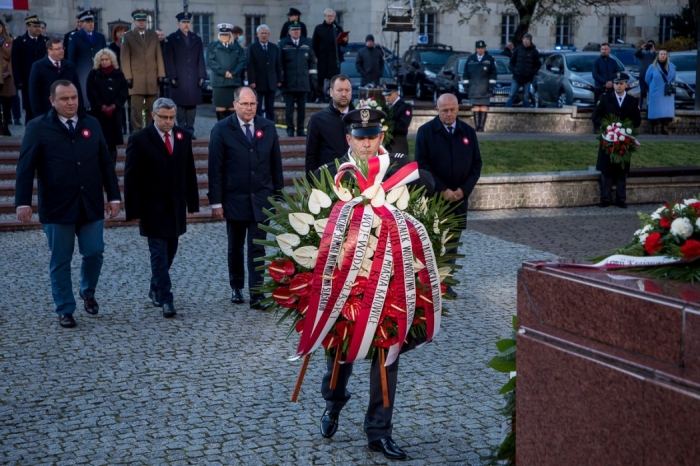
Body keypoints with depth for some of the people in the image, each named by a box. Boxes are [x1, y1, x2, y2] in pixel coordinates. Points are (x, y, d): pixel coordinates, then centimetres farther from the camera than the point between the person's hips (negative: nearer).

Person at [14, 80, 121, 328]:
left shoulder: (91, 124, 8)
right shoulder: (38, 128, -3)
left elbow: (106, 164, 9)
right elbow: (25, 168, -7)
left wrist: (114, 196, 5)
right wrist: (23, 202, -15)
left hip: (91, 205, 3)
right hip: (57, 208, -3)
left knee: (94, 253, 4)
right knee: (60, 261, 5)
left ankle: (88, 293, 33)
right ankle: (65, 310, 18)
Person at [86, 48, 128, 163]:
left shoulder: (118, 74, 8)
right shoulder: (93, 74, 4)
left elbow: (124, 93, 1)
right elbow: (91, 93, -3)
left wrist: (113, 106, -12)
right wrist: (102, 107, -13)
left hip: (114, 112, 1)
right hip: (98, 112, -1)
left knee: (112, 143, 3)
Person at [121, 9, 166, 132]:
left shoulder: (154, 35, 14)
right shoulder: (128, 37, 6)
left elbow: (159, 56, 11)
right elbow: (125, 59, 1)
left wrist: (161, 74, 2)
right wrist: (128, 77, -7)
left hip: (152, 79, 2)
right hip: (136, 80, -2)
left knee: (152, 109, 3)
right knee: (136, 109, -4)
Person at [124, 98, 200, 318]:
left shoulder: (183, 137, 6)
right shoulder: (139, 140, -8)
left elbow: (190, 172, 11)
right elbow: (131, 179, -8)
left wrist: (192, 203, 8)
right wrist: (134, 211, -12)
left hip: (176, 207, 5)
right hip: (152, 208, -5)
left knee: (170, 251, 12)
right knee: (159, 253, -4)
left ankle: (156, 288, 31)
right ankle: (166, 299, -1)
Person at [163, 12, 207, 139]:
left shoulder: (197, 39, 16)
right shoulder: (171, 39, 4)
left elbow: (201, 59, 13)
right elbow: (169, 60, -1)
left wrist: (202, 76, 4)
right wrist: (172, 77, -8)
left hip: (194, 79, 3)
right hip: (179, 79, -3)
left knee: (192, 104, 1)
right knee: (180, 105, -3)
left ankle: (190, 130, 5)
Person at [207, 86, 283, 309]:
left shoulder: (268, 127, 4)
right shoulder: (222, 130, -4)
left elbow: (276, 164, 7)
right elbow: (215, 169, -6)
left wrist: (278, 194, 6)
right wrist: (216, 201, -9)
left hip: (261, 200, 1)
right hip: (234, 200, -1)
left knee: (257, 249, -2)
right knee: (235, 247, 14)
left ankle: (256, 295, -1)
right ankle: (236, 287, 31)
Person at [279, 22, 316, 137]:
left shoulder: (307, 43, 9)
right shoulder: (283, 44, 0)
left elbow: (312, 60, 13)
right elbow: (279, 62, 2)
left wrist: (313, 75, 7)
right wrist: (280, 78, -1)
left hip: (303, 82, 3)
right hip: (288, 82, -2)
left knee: (302, 108, 6)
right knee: (289, 107, 0)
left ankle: (300, 129, 12)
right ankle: (290, 129, 8)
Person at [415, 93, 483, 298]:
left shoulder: (468, 132, 7)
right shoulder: (426, 131, -3)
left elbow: (476, 164, 8)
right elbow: (422, 164, -7)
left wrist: (463, 190, -5)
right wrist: (442, 190, -13)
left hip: (459, 197, 3)